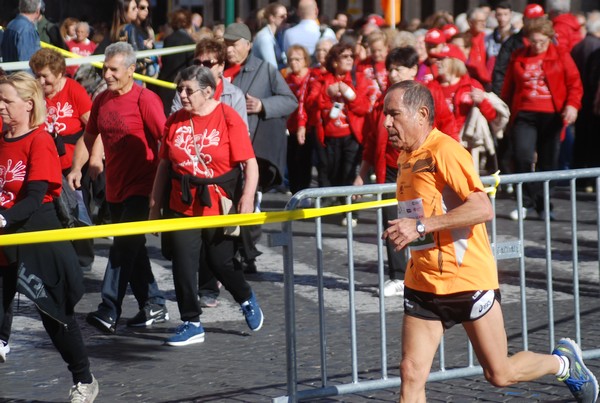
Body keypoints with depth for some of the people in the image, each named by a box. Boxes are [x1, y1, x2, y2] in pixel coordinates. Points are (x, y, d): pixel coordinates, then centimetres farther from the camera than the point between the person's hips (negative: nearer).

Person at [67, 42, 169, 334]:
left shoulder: (145, 99, -12)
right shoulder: (102, 100, 8)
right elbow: (89, 136, 17)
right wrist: (76, 168, 3)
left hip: (141, 186, -7)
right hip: (115, 186, 7)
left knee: (124, 246, -13)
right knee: (131, 248, 13)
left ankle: (109, 312, -16)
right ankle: (153, 306, 24)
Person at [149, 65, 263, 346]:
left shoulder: (228, 118, -9)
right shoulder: (175, 121, 2)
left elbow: (249, 163, -11)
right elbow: (164, 165, 10)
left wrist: (247, 197, -24)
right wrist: (155, 205, 10)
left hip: (219, 205, -3)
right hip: (183, 205, 3)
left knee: (220, 262, 8)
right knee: (183, 264, -1)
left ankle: (247, 300, 38)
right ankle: (191, 324, 10)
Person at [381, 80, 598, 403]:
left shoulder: (444, 150, -16)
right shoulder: (406, 157, 10)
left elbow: (483, 209, -26)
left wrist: (421, 226, -29)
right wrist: (403, 231, 11)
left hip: (468, 279, -7)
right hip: (422, 285, 7)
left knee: (499, 374, 6)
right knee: (411, 374, -8)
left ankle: (564, 362, 34)